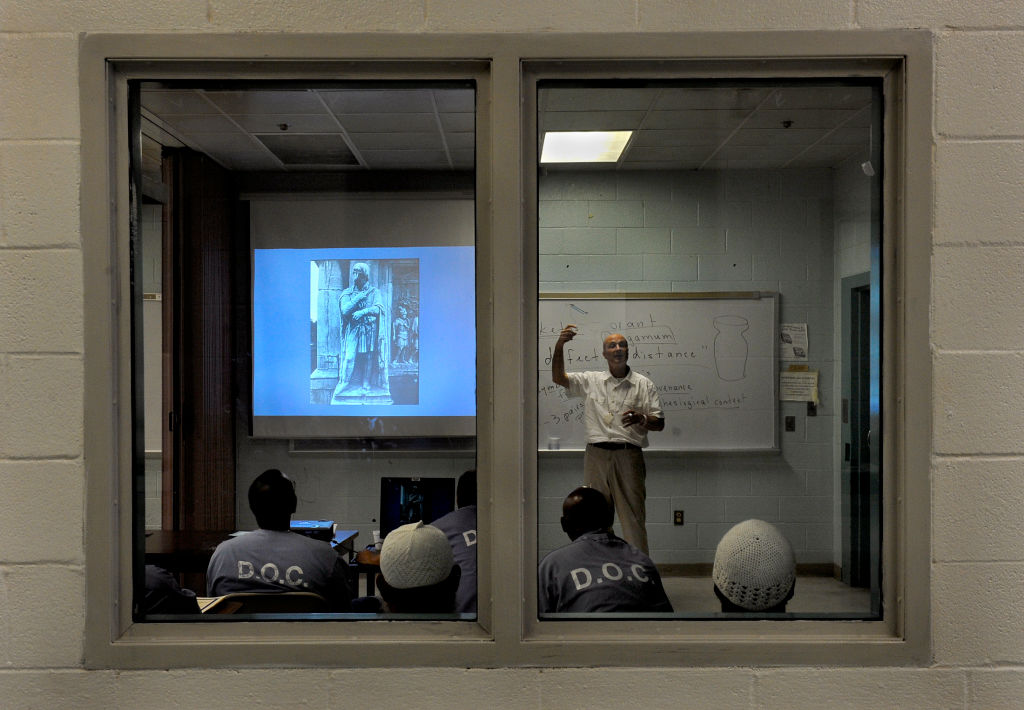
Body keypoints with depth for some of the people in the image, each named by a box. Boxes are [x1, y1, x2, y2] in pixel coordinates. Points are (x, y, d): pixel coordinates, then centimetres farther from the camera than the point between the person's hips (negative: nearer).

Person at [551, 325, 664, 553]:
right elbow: (558, 378, 4)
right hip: (596, 455, 2)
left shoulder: (644, 385, 7)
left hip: (628, 455, -2)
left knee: (633, 516, -2)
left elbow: (659, 423, 5)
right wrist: (559, 345, -7)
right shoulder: (591, 381, 12)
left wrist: (640, 419, -17)